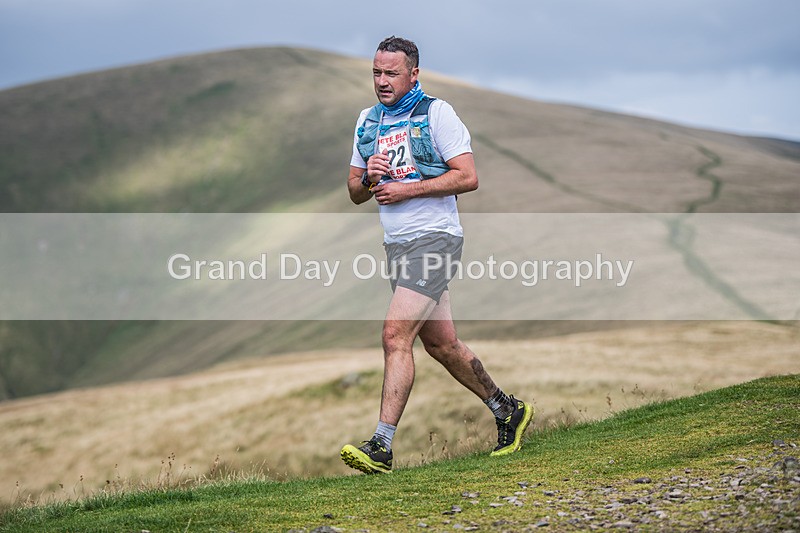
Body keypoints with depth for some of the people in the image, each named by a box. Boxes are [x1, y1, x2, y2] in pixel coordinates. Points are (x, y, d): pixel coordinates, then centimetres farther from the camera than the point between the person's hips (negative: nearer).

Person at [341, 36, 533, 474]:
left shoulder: (436, 113, -6)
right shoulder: (367, 121, 14)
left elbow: (468, 178, -12)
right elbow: (355, 192, 18)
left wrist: (407, 189, -16)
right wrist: (368, 179, -5)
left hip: (434, 238, -8)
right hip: (396, 244, 8)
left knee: (396, 335, -18)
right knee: (440, 344, 13)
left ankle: (381, 446, -19)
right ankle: (507, 410, 30)